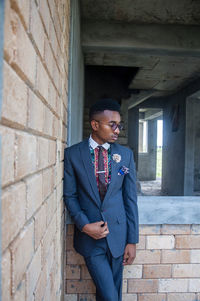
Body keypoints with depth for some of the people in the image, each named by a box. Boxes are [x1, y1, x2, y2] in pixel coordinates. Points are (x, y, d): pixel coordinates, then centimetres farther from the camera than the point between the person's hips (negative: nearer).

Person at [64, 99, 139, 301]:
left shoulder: (125, 154, 0)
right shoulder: (72, 154, -5)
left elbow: (130, 198, 1)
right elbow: (70, 195, 0)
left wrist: (132, 240, 0)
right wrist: (84, 225, -13)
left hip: (118, 234, 2)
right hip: (90, 235, -2)